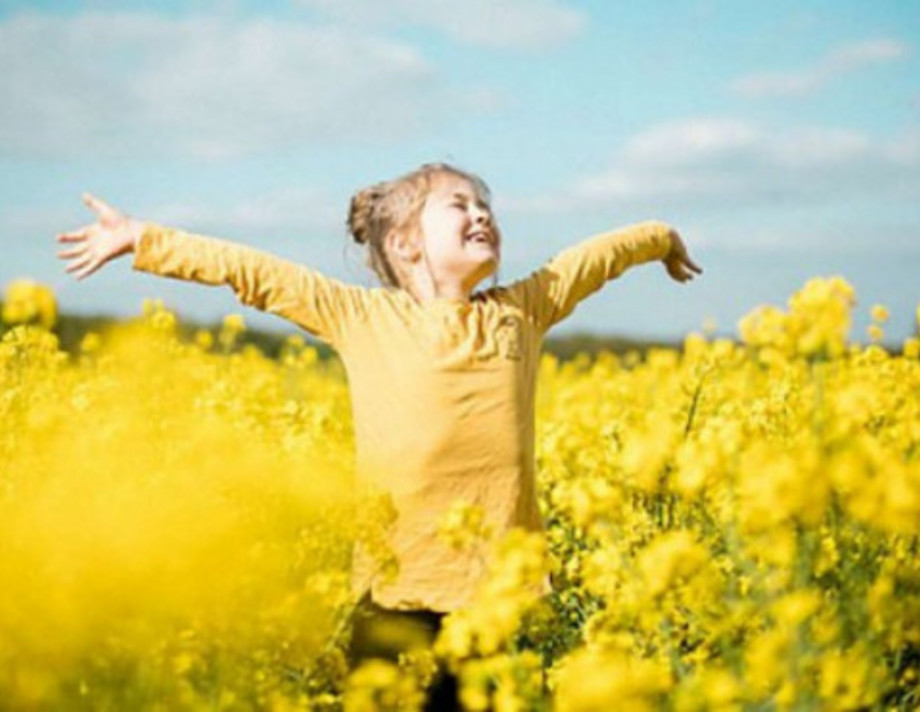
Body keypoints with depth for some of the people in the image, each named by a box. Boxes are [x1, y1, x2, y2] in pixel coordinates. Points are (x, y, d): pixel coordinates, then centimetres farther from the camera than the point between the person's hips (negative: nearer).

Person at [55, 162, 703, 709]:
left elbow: (592, 258, 29)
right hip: (400, 582, -2)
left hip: (500, 581, 2)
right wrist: (141, 239, 6)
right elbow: (255, 272, 5)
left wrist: (663, 238, 46)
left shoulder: (521, 311, 13)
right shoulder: (363, 318, 6)